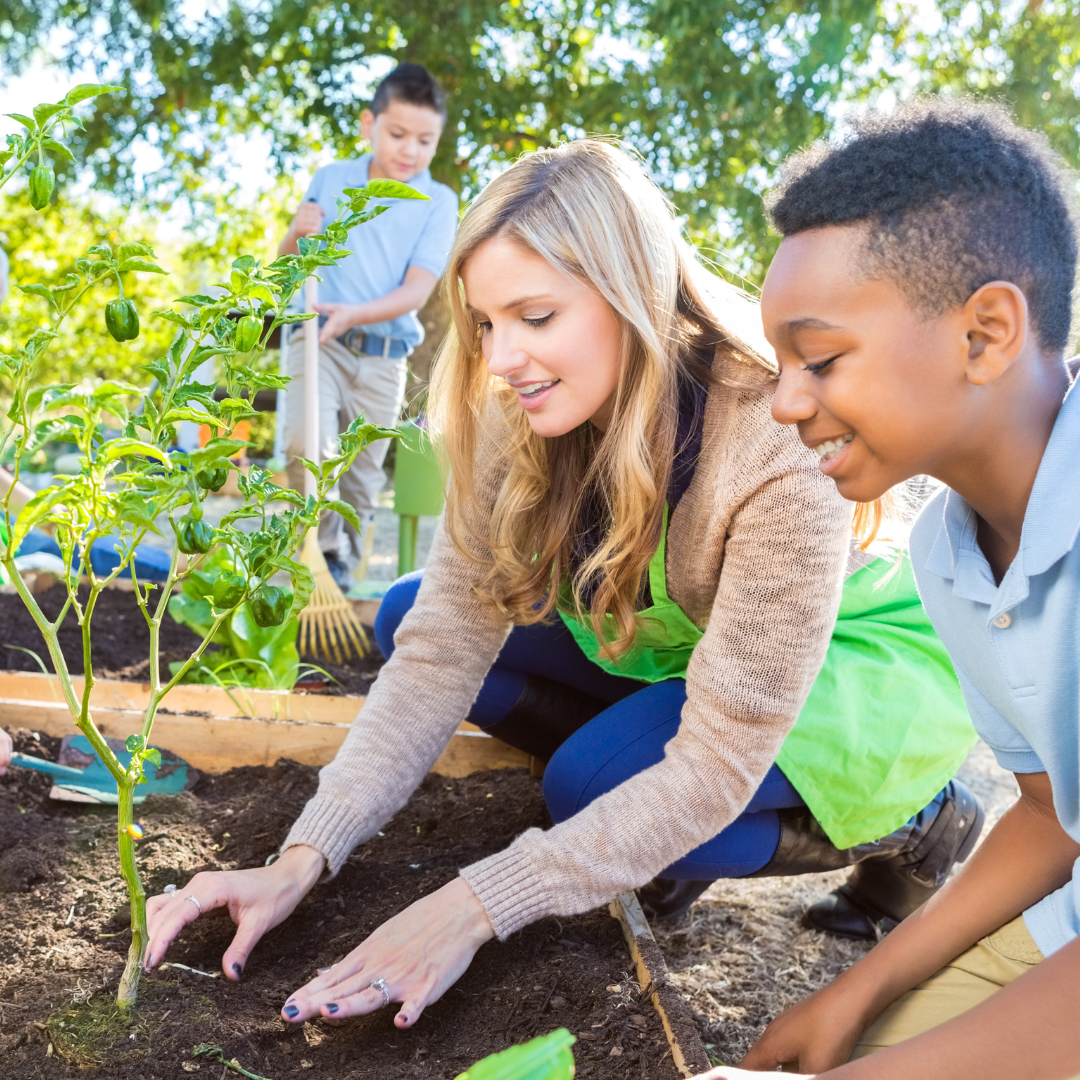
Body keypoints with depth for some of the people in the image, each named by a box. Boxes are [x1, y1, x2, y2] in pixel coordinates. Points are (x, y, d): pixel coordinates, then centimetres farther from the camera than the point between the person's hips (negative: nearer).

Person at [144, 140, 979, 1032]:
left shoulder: (782, 447, -36)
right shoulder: (520, 419, -18)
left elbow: (717, 761, -33)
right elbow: (442, 646, -18)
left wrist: (476, 906, -36)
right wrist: (304, 858, -28)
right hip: (675, 645, 6)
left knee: (595, 779, -31)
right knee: (409, 615, -8)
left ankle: (902, 819, -6)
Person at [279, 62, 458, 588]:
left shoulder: (438, 202, 1)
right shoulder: (329, 179, 6)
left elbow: (416, 290, -9)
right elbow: (286, 266, 14)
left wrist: (354, 314, -26)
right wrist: (297, 233, -10)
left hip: (384, 355, 0)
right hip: (318, 341, 0)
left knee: (360, 475, 7)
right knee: (307, 442, -24)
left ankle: (340, 565, 28)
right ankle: (326, 544, -2)